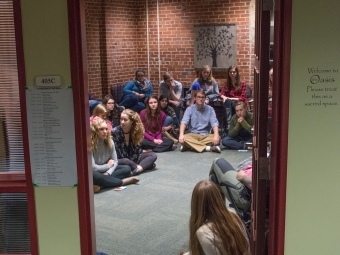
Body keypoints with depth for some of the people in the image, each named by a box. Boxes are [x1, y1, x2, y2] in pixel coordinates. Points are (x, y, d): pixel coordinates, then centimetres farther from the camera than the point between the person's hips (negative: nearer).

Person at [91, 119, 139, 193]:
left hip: (107, 170, 7)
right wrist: (108, 165, -10)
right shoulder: (90, 145, -22)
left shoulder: (110, 142, -3)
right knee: (95, 176, -41)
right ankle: (123, 181, -22)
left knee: (127, 169, -12)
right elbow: (93, 167, -25)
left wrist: (107, 173, -21)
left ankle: (100, 186, -30)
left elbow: (115, 162, -1)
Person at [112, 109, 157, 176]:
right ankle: (146, 164, -23)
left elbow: (137, 149, -3)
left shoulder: (136, 130, -2)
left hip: (133, 158, 5)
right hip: (120, 160, -5)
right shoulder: (115, 131, -14)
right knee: (125, 161, -39)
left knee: (153, 155, -10)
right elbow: (116, 151, -14)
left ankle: (138, 168, -33)